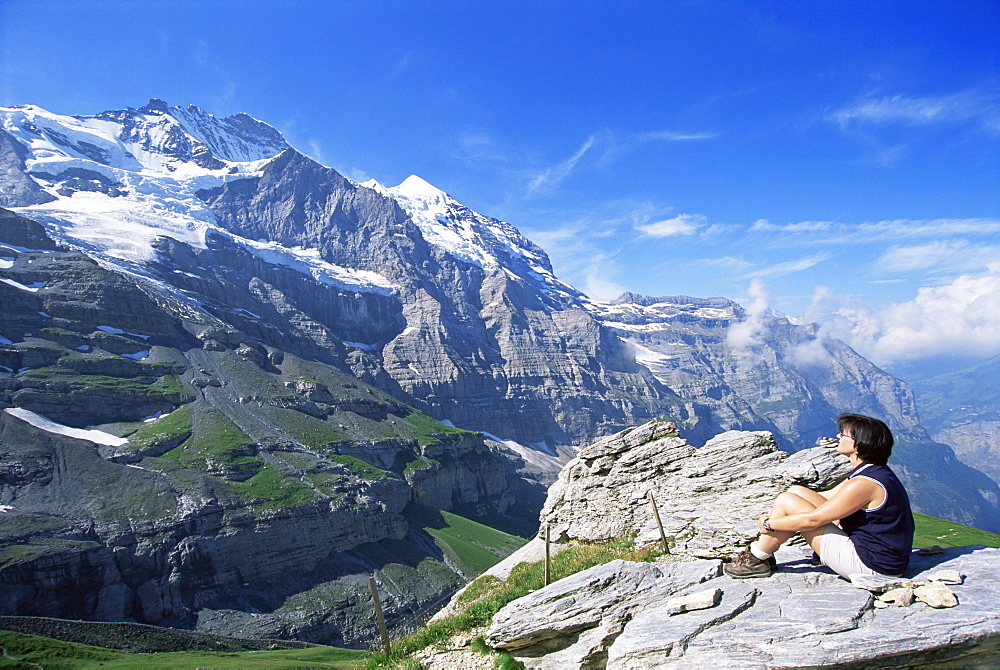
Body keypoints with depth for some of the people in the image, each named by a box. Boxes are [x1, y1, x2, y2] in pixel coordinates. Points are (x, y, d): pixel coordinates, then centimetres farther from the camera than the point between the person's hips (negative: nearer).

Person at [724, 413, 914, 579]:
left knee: (786, 501, -12)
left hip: (871, 564, -10)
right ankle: (762, 552, 14)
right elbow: (828, 497, 16)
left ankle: (757, 560, 6)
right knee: (796, 491, 7)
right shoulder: (876, 472, 7)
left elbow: (812, 520, -21)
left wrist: (769, 524, -7)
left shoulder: (864, 483, -24)